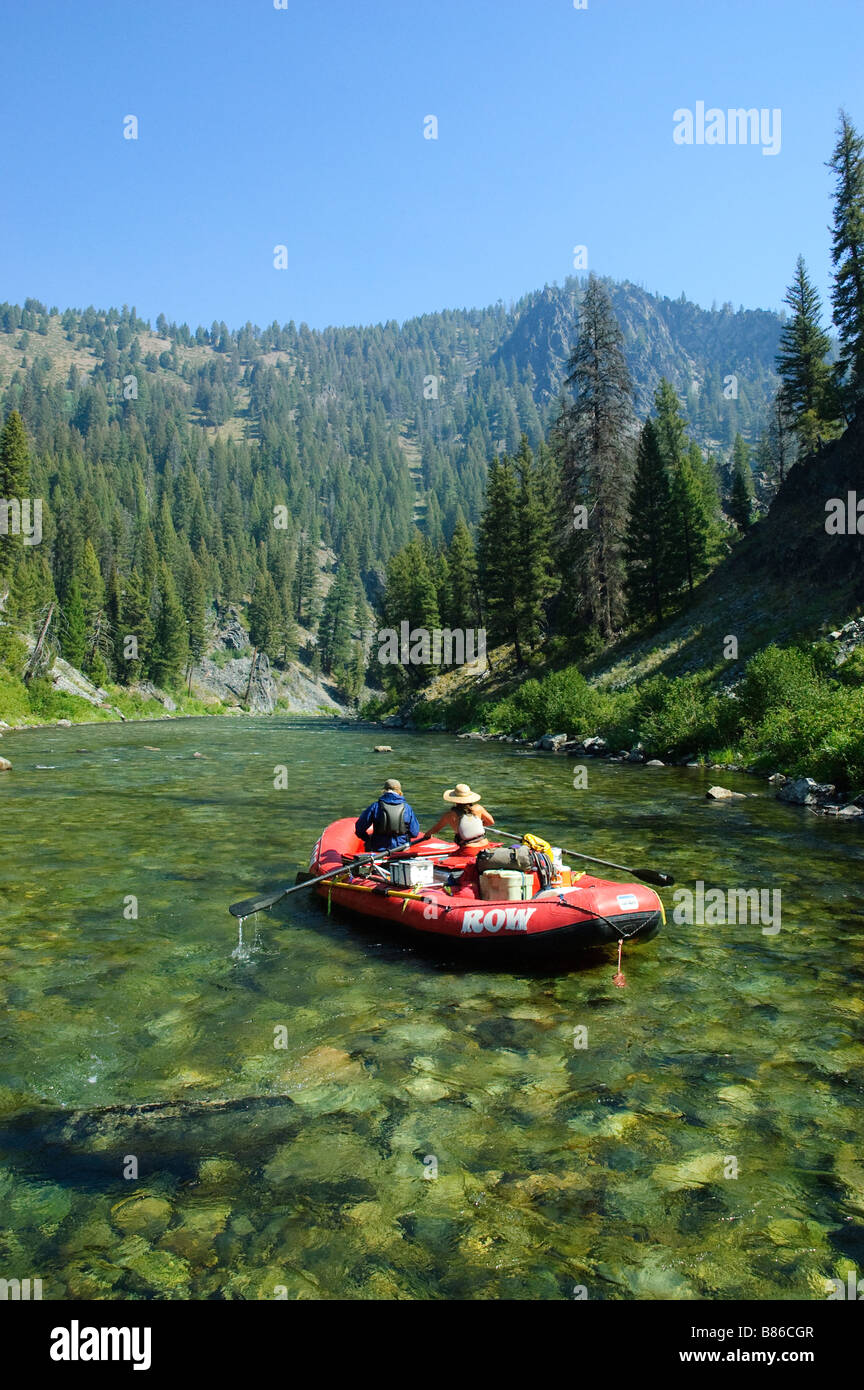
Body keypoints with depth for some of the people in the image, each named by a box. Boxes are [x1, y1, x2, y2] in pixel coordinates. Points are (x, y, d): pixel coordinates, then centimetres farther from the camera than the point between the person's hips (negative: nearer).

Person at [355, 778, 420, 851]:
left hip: (378, 848, -1)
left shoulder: (375, 806, -9)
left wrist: (367, 839, 13)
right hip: (401, 847, 1)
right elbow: (414, 833, -1)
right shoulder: (406, 808, -5)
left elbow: (359, 828, -7)